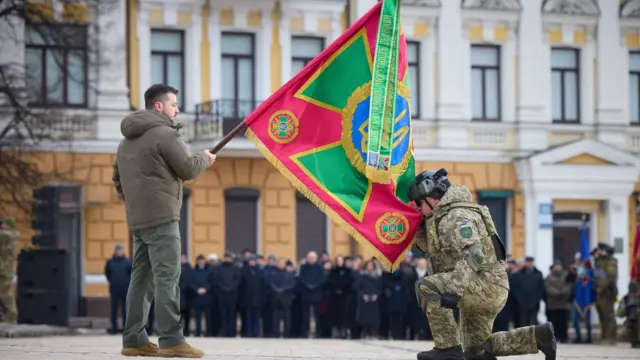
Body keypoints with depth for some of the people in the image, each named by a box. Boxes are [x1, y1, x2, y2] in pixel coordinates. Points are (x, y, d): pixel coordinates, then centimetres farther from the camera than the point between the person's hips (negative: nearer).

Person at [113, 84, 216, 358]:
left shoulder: (127, 140, 20)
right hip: (161, 217, -9)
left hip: (137, 220, 9)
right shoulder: (164, 134, -9)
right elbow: (188, 169, -9)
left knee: (142, 278, 10)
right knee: (167, 279, -11)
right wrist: (205, 158, 9)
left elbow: (118, 179, 25)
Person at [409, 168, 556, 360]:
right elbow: (429, 246, 32)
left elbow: (472, 255, -29)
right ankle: (538, 335, 14)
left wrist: (454, 290, -39)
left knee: (426, 287, -24)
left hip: (486, 283, -11)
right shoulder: (443, 217, 18)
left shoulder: (455, 217, -14)